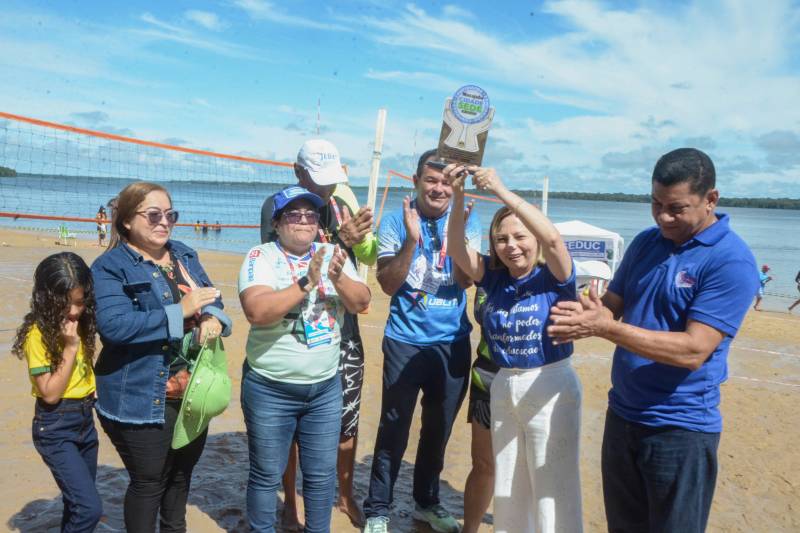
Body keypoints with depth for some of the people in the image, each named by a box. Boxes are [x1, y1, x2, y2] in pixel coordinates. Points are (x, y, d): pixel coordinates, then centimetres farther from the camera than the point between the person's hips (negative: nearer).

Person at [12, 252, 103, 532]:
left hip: (85, 420, 7)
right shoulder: (38, 333, -17)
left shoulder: (81, 323, 2)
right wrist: (70, 347, -23)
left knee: (78, 504, 17)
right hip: (55, 427, -7)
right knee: (90, 508, -12)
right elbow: (50, 394, -19)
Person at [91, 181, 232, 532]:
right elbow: (113, 325, -25)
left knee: (182, 474, 24)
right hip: (143, 398, -7)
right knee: (148, 481, 9)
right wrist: (179, 311, -28)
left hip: (194, 392, 7)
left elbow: (212, 299, 9)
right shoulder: (111, 266, -12)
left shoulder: (185, 255, 9)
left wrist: (213, 317, -15)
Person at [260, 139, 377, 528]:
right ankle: (290, 503, 28)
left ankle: (346, 497, 33)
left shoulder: (342, 206, 7)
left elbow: (369, 257, 8)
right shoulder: (276, 206, -8)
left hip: (342, 329, 5)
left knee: (347, 421, 12)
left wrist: (372, 233, -14)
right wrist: (341, 241, -30)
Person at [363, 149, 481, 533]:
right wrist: (411, 239, -25)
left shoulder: (467, 222, 0)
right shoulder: (395, 221, -6)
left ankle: (427, 501, 36)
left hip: (453, 343, 3)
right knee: (394, 430, 2)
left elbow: (464, 280, -10)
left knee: (439, 429, 16)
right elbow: (388, 284, -12)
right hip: (405, 342, -3)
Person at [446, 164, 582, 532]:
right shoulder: (493, 278, 0)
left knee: (553, 490, 7)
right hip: (502, 387, 5)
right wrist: (458, 198, -29)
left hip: (550, 388, -5)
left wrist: (501, 191, -37)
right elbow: (458, 249, -13)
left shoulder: (554, 278, -12)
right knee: (507, 489, 22)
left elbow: (553, 238, -31)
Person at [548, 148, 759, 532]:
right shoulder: (645, 242, 4)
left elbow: (693, 350, -25)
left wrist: (606, 328, -31)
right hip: (622, 414, 6)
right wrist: (583, 314, -17)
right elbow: (612, 305, 7)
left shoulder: (732, 260, -17)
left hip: (681, 427, -6)